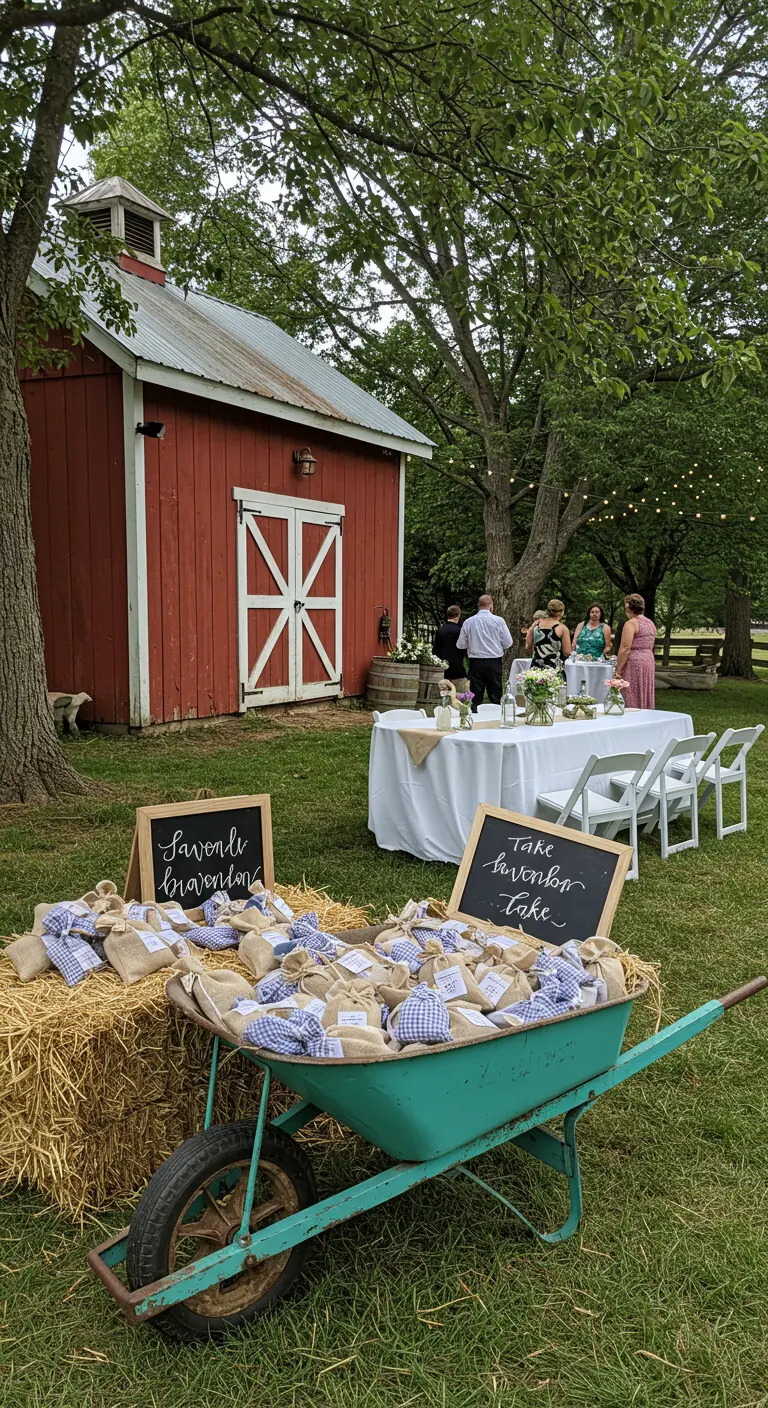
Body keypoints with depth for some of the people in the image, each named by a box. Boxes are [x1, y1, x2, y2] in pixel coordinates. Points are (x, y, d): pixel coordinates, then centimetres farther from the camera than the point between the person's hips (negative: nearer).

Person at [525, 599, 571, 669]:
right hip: (554, 668, -4)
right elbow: (567, 653, -8)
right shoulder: (562, 628, -7)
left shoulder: (535, 624, 5)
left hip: (536, 666, 4)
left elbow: (528, 647, 9)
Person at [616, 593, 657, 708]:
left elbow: (625, 649, -18)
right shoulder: (651, 623, 14)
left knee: (632, 702, -5)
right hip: (650, 660, 8)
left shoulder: (631, 623, -12)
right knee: (645, 698, 12)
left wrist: (618, 670, -16)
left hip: (634, 663, -8)